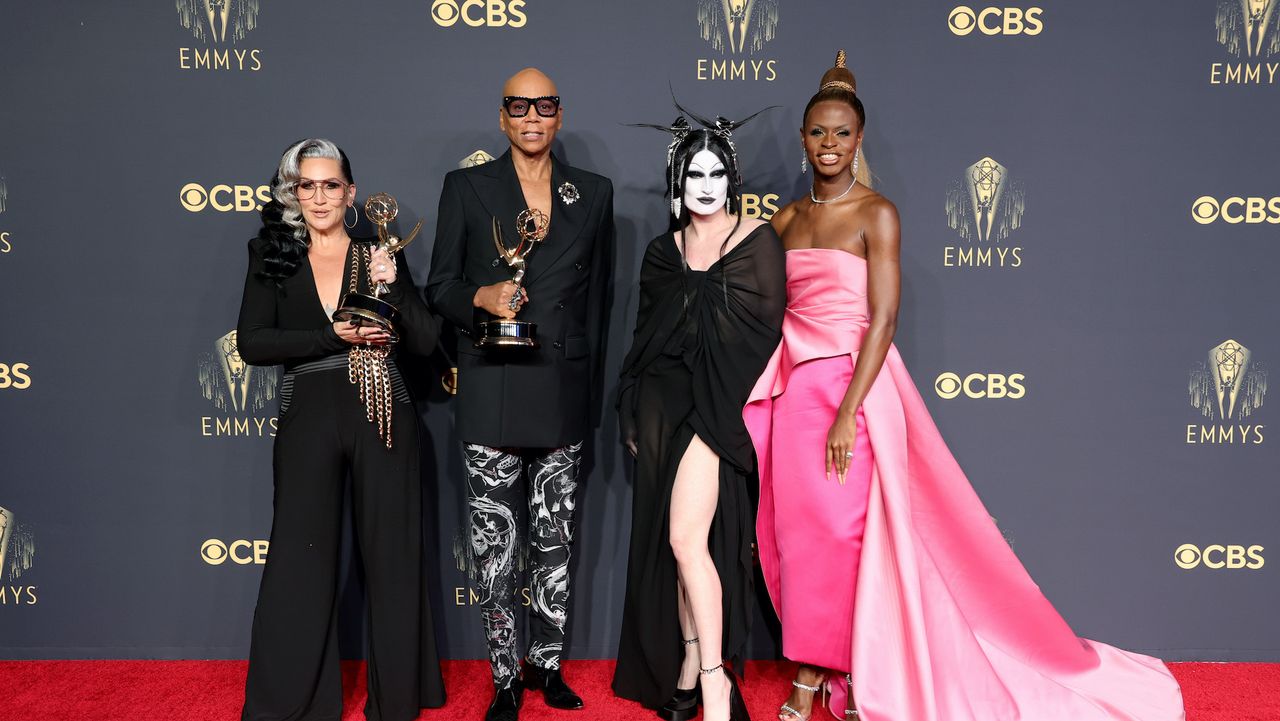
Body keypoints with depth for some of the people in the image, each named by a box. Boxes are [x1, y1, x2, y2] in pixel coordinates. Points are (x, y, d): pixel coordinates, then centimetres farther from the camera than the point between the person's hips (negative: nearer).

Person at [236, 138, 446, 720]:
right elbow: (252, 344, -4)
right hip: (308, 420, 0)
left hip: (382, 417, 0)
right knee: (300, 557, 4)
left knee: (390, 553, 6)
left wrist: (390, 287, -13)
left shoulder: (381, 256, 8)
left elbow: (425, 341, 3)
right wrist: (334, 335, -12)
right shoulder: (272, 257, 8)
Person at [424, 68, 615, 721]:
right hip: (491, 392, -2)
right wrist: (482, 297, -17)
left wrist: (590, 389, 11)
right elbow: (439, 287, 4)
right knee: (494, 545, 2)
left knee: (556, 541, 9)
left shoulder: (594, 194, 10)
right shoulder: (466, 187, 5)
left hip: (563, 393, 2)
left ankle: (547, 663, 25)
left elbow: (596, 299, 13)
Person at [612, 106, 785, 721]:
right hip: (664, 407, 5)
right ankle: (688, 667, 21)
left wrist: (731, 401, -10)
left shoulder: (757, 240, -1)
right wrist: (635, 414, 10)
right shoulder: (664, 250, 12)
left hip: (717, 405, -5)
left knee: (687, 539, -13)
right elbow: (647, 335, 14)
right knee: (670, 542, 9)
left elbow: (766, 329, -4)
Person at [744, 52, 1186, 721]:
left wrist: (847, 413, -19)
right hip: (793, 387, 5)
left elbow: (883, 319, -12)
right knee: (795, 532, 7)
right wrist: (759, 395, 5)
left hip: (854, 384, -5)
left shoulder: (875, 213, -5)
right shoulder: (786, 219, 10)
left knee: (843, 531, -1)